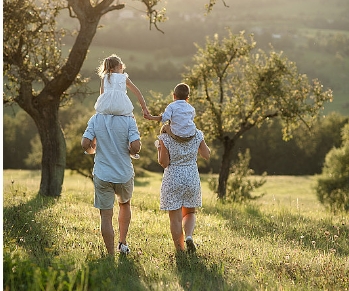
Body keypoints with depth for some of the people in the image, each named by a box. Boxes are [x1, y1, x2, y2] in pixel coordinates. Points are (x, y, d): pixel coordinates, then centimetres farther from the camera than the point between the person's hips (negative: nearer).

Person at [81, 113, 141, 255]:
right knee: (125, 204, 28)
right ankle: (122, 243, 27)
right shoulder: (128, 120, -11)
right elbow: (136, 147, -20)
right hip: (124, 174, 1)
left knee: (106, 216, 4)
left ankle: (111, 254, 4)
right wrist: (131, 151, 3)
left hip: (102, 175, 0)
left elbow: (85, 144, -11)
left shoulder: (96, 119, -6)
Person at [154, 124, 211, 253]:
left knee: (175, 218, 6)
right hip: (192, 178, 3)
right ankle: (189, 236, -6)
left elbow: (164, 163, -11)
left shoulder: (165, 136, -11)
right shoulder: (197, 134, -3)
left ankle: (180, 251, 8)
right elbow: (206, 155, 7)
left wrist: (159, 147, 5)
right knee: (189, 213, 21)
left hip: (172, 179, -3)